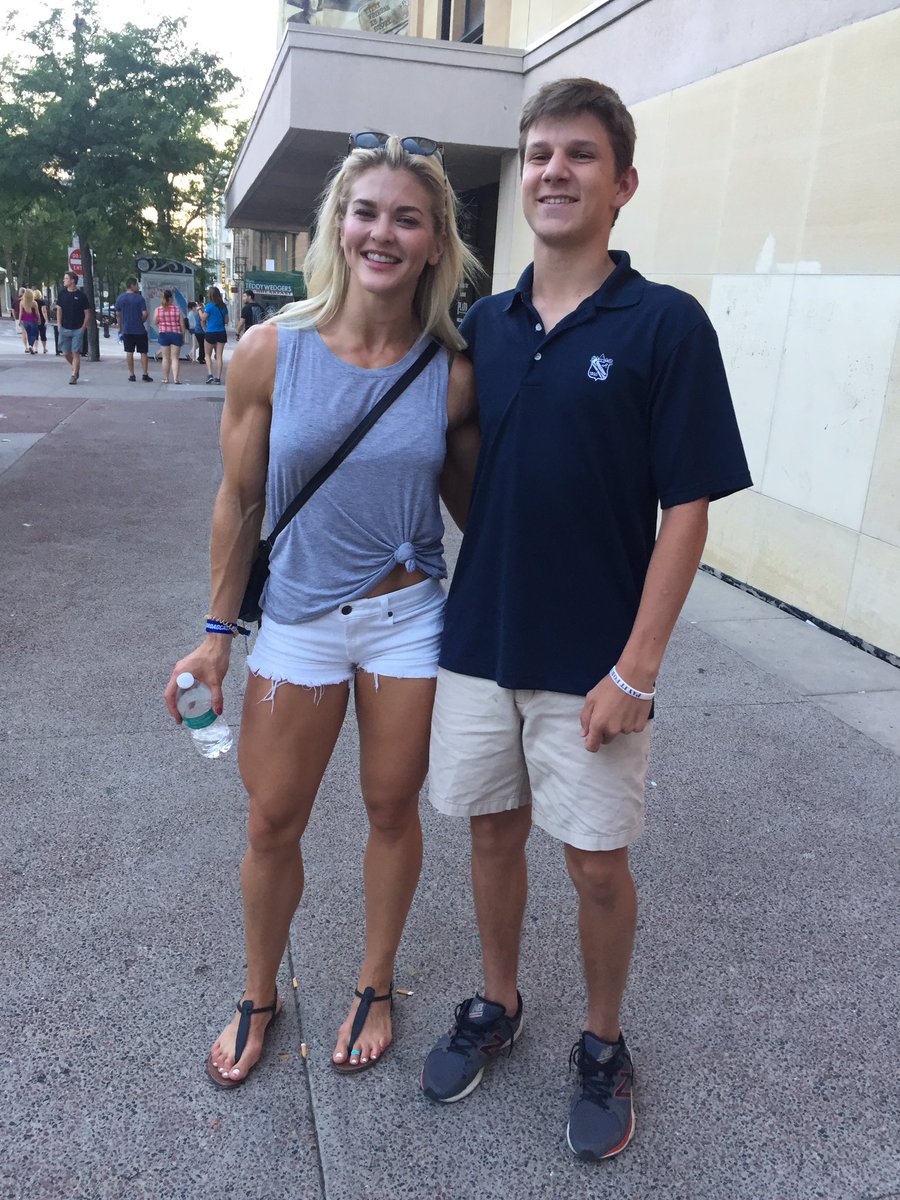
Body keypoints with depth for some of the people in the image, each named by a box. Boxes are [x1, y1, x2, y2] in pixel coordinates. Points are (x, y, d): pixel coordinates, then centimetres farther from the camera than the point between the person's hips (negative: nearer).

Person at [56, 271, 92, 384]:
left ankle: (73, 375, 2)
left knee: (76, 353, -4)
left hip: (77, 329, -4)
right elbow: (59, 310, 10)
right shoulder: (62, 293, 5)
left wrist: (83, 328, -8)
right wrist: (59, 325, 2)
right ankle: (76, 369, 29)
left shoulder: (81, 295, -5)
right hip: (64, 329, 4)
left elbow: (87, 313, -2)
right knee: (66, 353, 7)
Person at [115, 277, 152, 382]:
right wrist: (141, 321, 6)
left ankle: (131, 375, 7)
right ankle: (145, 374, 1)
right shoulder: (139, 298, -9)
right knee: (143, 352, 5)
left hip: (126, 330, 3)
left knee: (129, 353, 7)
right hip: (140, 330, -3)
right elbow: (145, 314, -14)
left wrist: (120, 327, 21)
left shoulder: (119, 298, 4)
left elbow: (118, 314, 10)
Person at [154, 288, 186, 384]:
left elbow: (155, 322, 6)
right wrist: (183, 337, 7)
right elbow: (182, 324, -2)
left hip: (163, 334, 1)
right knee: (175, 357, 2)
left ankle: (165, 378, 15)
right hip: (176, 334, -1)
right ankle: (175, 378, -8)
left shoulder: (158, 310, -3)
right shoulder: (177, 309, -4)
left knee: (165, 358, 11)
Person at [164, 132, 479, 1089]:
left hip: (407, 617, 1)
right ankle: (258, 997, 40)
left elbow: (467, 499, 6)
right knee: (272, 824, 12)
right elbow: (239, 502, -2)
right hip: (298, 617, 0)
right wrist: (217, 633, 2)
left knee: (392, 809, 15)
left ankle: (373, 987, 41)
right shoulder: (271, 352, -10)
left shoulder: (450, 374, -8)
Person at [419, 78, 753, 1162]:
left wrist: (635, 670, -14)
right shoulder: (484, 324, 5)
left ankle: (602, 1046, 35)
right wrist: (475, 578, 3)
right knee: (494, 832, 17)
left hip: (592, 663, -4)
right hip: (479, 639, 4)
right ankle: (496, 1006, 41)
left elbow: (687, 507, -11)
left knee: (599, 865, 9)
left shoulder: (666, 325, -9)